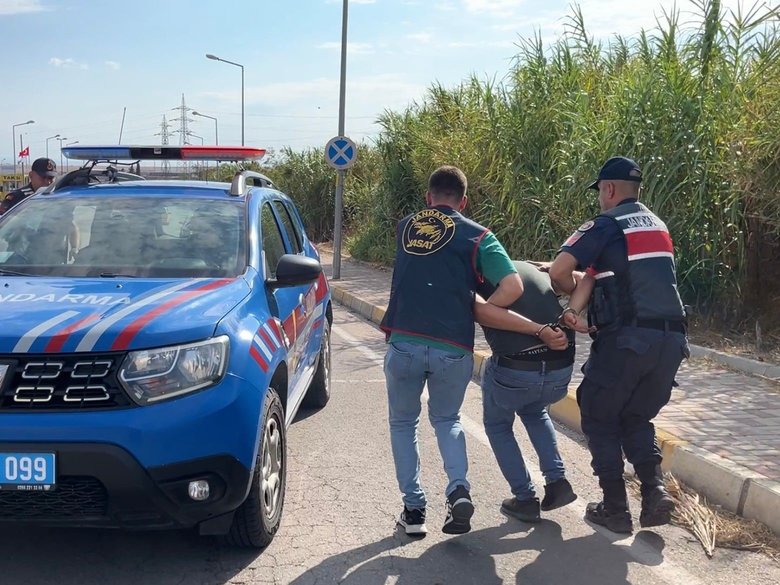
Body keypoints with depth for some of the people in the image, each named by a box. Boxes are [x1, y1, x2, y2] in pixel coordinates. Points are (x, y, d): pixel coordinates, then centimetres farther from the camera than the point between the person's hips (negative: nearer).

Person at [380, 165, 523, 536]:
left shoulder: (405, 227, 14)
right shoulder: (476, 235, 5)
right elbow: (512, 287, -6)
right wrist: (477, 312, 8)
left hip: (404, 343, 1)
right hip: (453, 349, 0)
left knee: (403, 422, 21)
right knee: (447, 419, 24)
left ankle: (413, 509, 17)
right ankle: (459, 488, 1)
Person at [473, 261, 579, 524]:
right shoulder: (531, 269, 21)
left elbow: (483, 311, -17)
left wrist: (541, 331, -18)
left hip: (513, 371, -4)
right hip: (562, 370, 4)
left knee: (497, 424, 28)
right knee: (534, 411, 37)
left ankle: (525, 499, 24)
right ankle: (557, 481, 23)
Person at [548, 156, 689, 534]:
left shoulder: (605, 226, -3)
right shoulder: (657, 225, 20)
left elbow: (558, 271, -11)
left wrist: (572, 301, 9)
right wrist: (575, 308, -1)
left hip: (626, 339, -6)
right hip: (671, 339, 7)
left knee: (599, 418, 11)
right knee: (637, 418, 22)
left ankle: (615, 509, 10)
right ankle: (654, 490, 3)